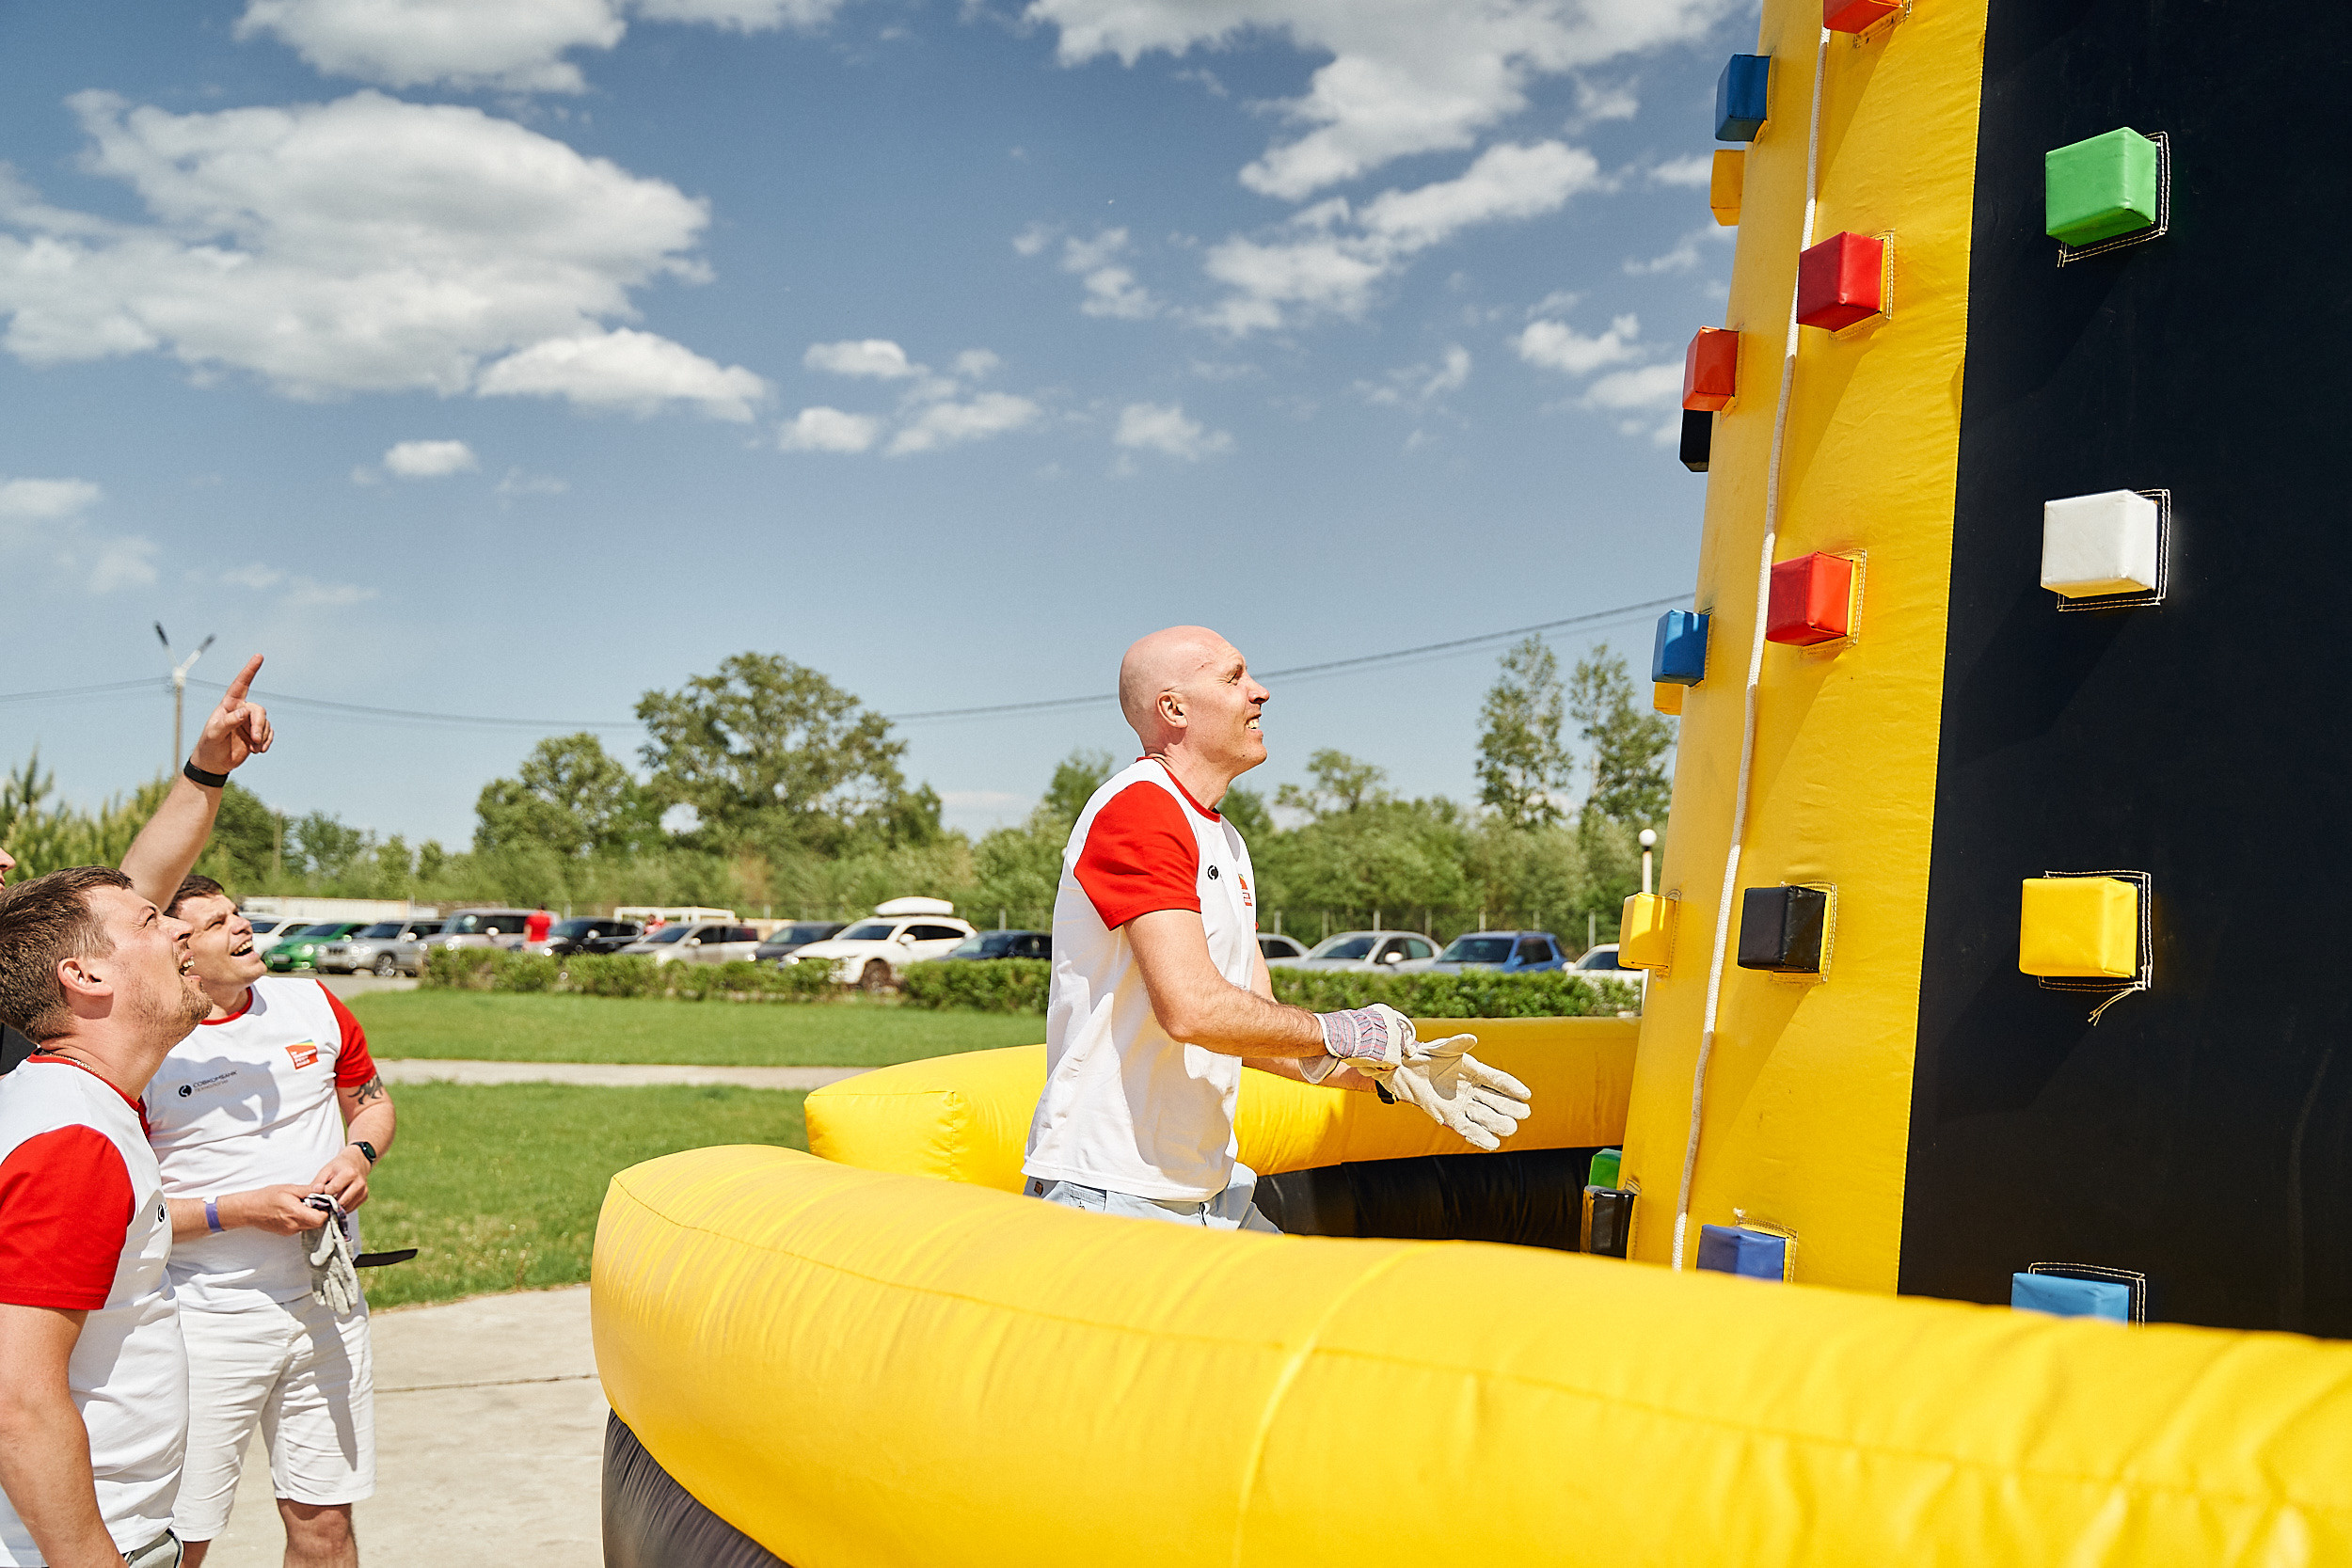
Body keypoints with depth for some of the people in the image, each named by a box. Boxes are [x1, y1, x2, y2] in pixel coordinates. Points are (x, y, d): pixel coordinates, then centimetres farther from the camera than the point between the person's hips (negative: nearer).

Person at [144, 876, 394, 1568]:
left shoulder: (313, 1005, 3)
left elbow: (371, 1101, 19)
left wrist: (359, 1154, -3)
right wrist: (238, 1212, -18)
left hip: (325, 1301, 4)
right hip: (206, 1322, -4)